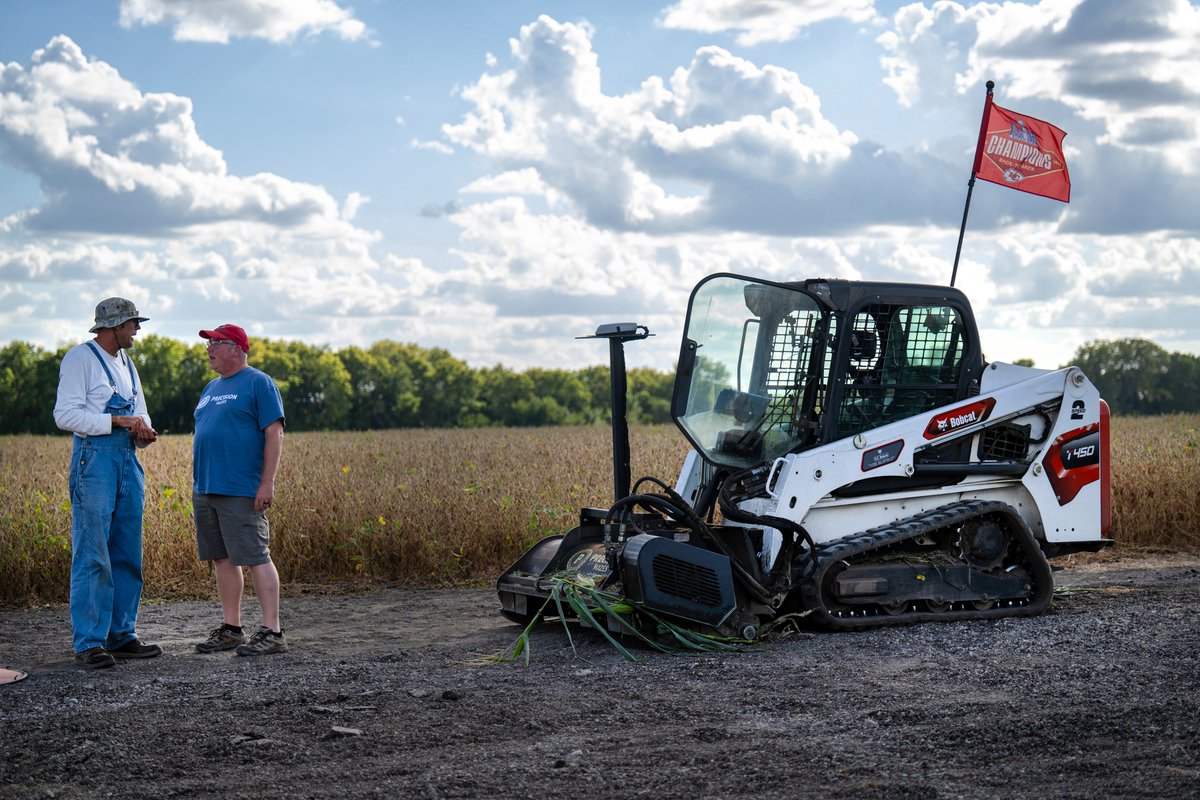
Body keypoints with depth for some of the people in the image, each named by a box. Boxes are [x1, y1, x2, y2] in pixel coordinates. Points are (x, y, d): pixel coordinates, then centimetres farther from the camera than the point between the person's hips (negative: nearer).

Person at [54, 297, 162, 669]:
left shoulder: (126, 365, 21)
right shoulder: (80, 358, -4)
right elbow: (65, 414, -13)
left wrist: (144, 431, 2)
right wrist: (117, 420, -16)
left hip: (129, 458, 8)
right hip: (94, 456, -8)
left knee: (127, 554, 7)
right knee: (92, 555, -9)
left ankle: (121, 635, 12)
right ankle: (89, 643, -8)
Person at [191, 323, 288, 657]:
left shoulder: (258, 383, -5)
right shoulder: (212, 388, 20)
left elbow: (275, 434, -11)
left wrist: (267, 483, -17)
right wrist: (198, 483, 20)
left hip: (241, 491, -8)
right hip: (205, 489, 8)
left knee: (256, 558, -8)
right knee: (222, 559, 10)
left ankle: (272, 632, -7)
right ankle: (231, 629, 17)